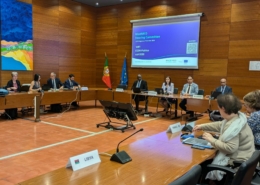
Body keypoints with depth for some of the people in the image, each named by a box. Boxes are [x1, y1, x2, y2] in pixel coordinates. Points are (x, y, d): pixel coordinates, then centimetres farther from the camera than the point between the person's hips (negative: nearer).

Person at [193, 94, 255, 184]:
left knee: (203, 165, 0)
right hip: (236, 155, 9)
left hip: (238, 162, -9)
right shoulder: (237, 117, 3)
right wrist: (202, 126, 21)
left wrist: (212, 140, -23)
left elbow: (230, 148, -34)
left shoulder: (233, 127, -28)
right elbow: (220, 125, 19)